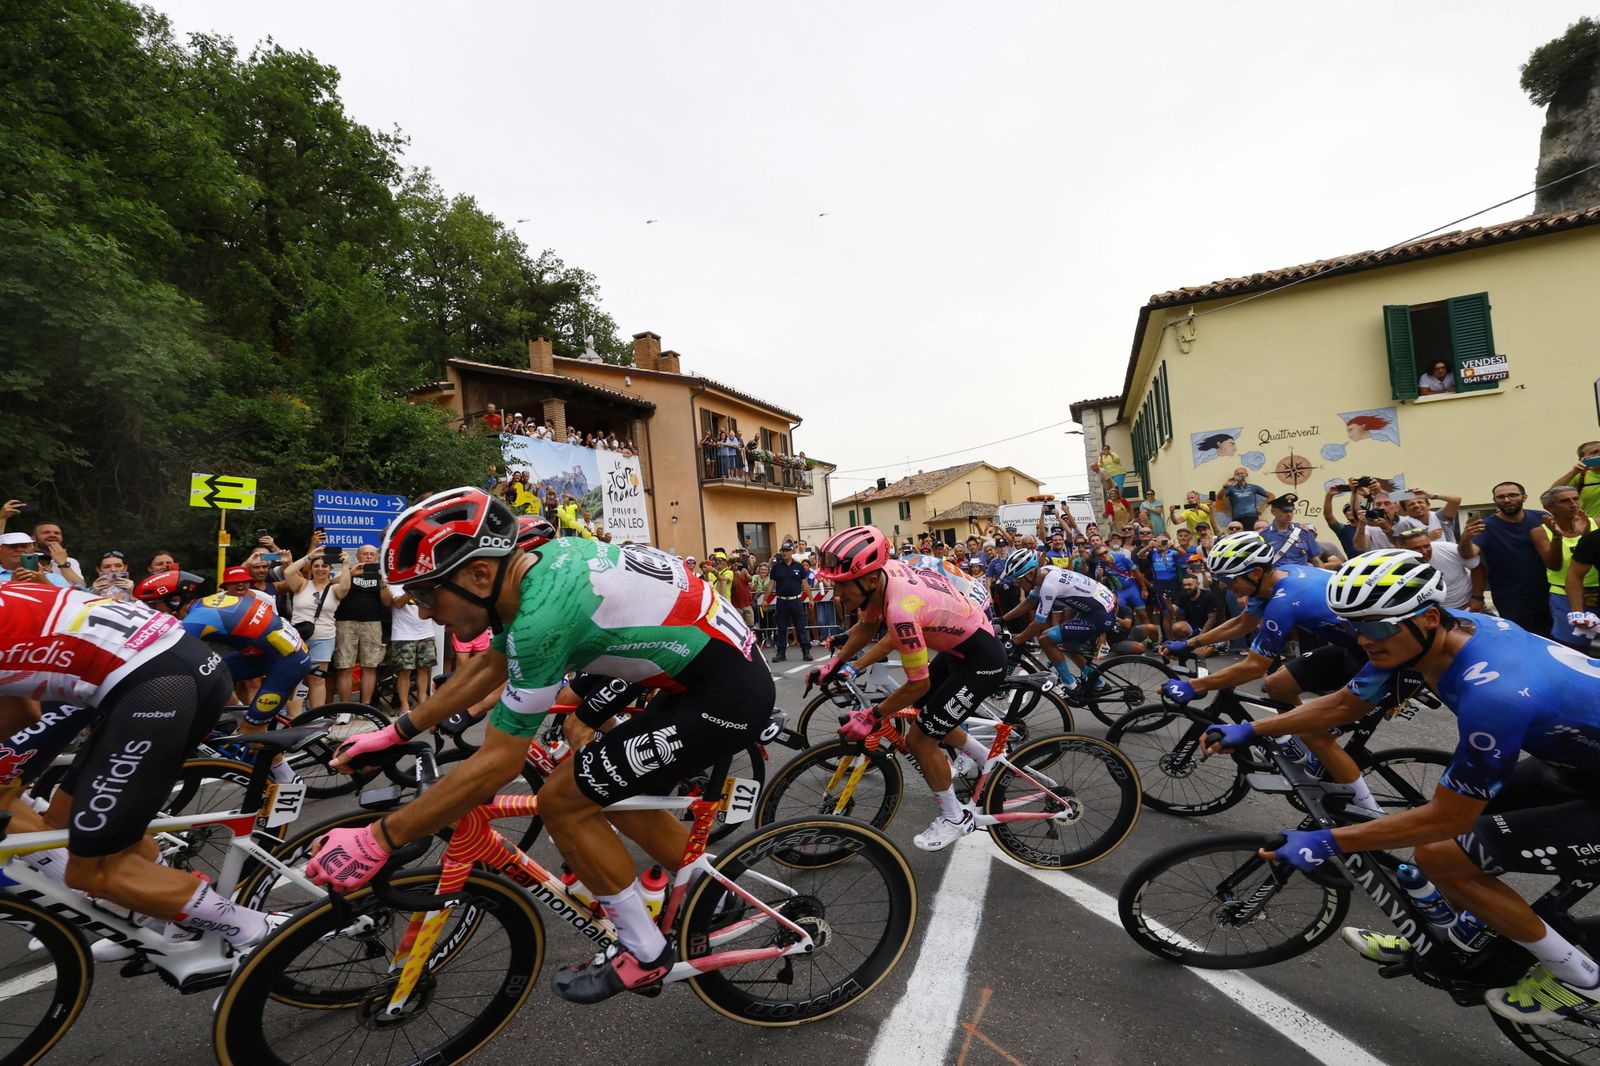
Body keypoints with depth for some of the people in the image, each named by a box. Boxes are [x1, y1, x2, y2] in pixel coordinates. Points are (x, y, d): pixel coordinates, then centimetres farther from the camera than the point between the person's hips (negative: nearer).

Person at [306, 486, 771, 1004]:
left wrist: (377, 840, -8)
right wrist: (396, 731, 20)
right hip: (729, 671, 9)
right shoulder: (540, 562, 4)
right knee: (617, 798, 20)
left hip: (726, 695, -9)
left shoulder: (543, 615, -25)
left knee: (562, 800, -2)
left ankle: (644, 952, 16)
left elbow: (498, 762, -17)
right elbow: (489, 666, 18)